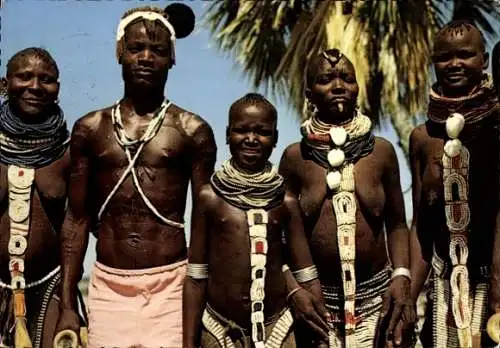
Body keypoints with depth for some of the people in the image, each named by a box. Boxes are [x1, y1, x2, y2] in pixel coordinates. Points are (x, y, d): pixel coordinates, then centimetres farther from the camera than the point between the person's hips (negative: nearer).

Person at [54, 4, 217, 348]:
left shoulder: (192, 130, 0)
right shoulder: (90, 129, 6)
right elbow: (78, 220, 9)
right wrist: (67, 305, 5)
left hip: (170, 284, -2)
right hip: (108, 285, 2)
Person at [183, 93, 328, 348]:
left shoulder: (286, 202, -1)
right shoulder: (209, 197, -4)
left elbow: (308, 276, 2)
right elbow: (196, 277, 0)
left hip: (275, 327, 1)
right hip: (218, 328, 0)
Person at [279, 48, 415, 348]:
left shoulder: (381, 151, 0)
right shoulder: (295, 157, -3)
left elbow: (396, 224, 6)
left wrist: (401, 277, -6)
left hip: (376, 294, 1)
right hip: (317, 297, -1)